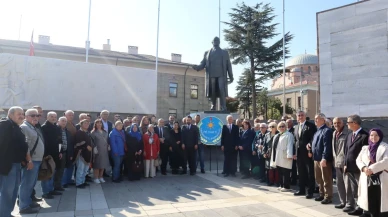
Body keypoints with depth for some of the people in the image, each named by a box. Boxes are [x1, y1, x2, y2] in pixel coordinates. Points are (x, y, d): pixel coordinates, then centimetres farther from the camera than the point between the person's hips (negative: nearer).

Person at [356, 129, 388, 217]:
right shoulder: (365, 148, 14)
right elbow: (358, 160, 8)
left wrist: (372, 169, -21)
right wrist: (364, 168, -13)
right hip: (367, 179, 4)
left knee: (381, 202, -3)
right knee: (369, 201, 9)